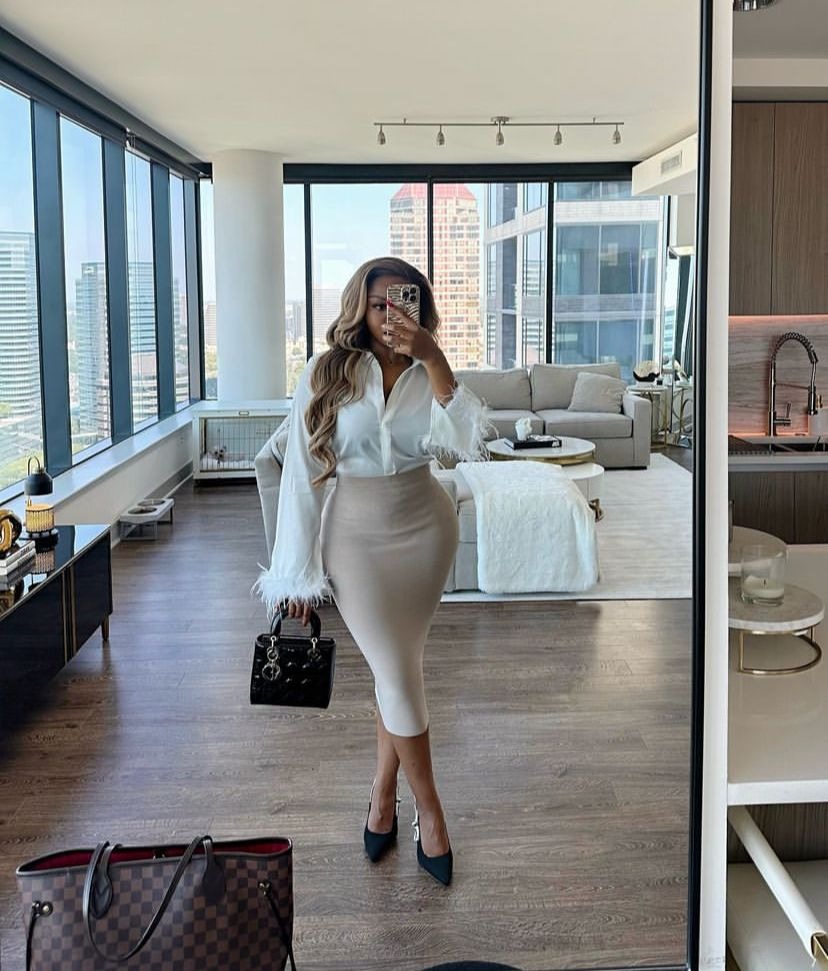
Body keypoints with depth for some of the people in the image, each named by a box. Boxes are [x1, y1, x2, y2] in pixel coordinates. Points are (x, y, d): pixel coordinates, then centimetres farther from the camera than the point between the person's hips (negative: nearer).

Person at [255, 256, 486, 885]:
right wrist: (299, 572, -9)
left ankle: (383, 795, 30)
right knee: (397, 674, -3)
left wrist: (432, 358, -28)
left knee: (400, 667, 11)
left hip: (425, 529, 2)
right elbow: (301, 474, -8)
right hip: (356, 533, -2)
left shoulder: (427, 376, -3)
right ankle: (429, 809, 14)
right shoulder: (327, 374, -9)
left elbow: (467, 442, -22)